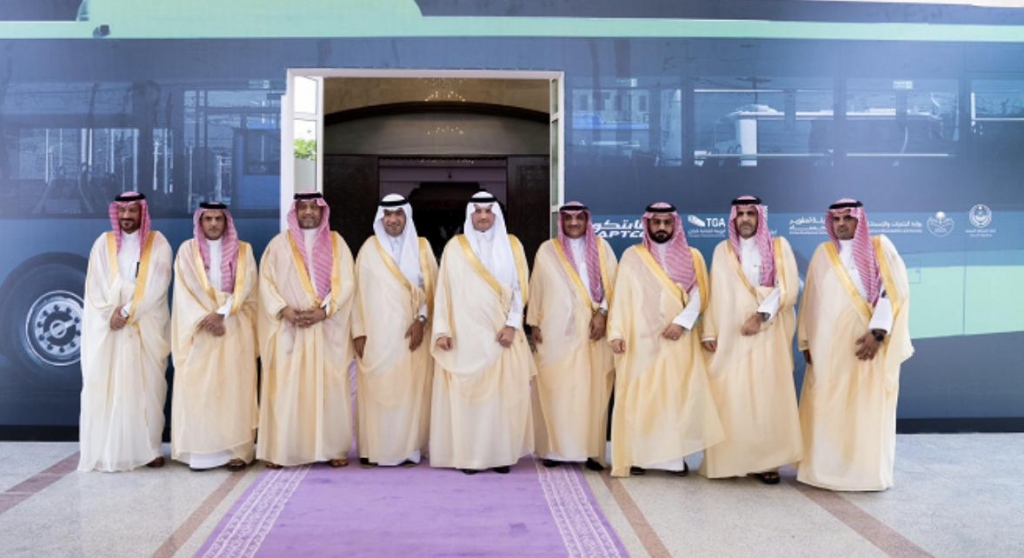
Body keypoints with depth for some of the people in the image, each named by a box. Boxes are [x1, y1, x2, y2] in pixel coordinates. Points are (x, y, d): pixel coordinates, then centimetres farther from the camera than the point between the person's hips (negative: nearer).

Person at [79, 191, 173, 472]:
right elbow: (95, 285, 3)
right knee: (105, 385, -2)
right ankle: (106, 450, 3)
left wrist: (127, 312, -13)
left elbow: (156, 285, -7)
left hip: (146, 327, -2)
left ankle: (149, 448, 4)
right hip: (106, 325, 2)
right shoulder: (104, 243, 9)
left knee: (146, 385, -2)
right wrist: (112, 312, -11)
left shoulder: (157, 243, 3)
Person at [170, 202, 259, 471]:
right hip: (199, 327, 0)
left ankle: (236, 450, -3)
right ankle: (199, 451, -1)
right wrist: (205, 318, -14)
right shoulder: (187, 250, 8)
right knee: (198, 388, -4)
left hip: (234, 328, 0)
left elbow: (244, 288, -2)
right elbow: (186, 290, -2)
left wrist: (221, 314, -14)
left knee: (234, 387, -4)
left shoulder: (243, 251, 9)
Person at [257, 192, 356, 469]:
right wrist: (285, 310, -14)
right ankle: (279, 450, 4)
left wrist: (324, 310, -13)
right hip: (288, 328, 0)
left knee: (329, 388, 0)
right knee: (285, 389, -2)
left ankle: (333, 447, 7)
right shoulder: (279, 244, 8)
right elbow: (266, 281, 1)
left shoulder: (336, 243, 9)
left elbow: (345, 282, 0)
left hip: (328, 328, 1)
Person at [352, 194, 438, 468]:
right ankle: (373, 449, 7)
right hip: (377, 333, 0)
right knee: (376, 389, -1)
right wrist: (359, 332, -2)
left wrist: (421, 320, -10)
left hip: (411, 332, 0)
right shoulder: (369, 248, 6)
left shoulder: (421, 247, 8)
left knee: (410, 389, -1)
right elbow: (360, 291, 4)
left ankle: (408, 449, 7)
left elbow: (431, 287, 4)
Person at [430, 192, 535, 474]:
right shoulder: (455, 247, 5)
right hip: (465, 334, 0)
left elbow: (520, 288, 3)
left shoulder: (511, 245, 7)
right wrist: (442, 330, -6)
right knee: (465, 393, 0)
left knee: (503, 393, 1)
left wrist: (512, 324, -9)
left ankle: (501, 453, 9)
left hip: (500, 334, 1)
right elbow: (444, 290, 3)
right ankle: (468, 454, 6)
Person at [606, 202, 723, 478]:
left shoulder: (691, 256, 9)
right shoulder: (632, 256, 6)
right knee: (638, 396, -2)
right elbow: (621, 295, 1)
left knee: (678, 394, -1)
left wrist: (682, 322, -14)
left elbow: (698, 294, 1)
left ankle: (676, 454, 5)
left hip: (678, 339, 1)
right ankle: (638, 455, 2)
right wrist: (616, 332, -9)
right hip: (641, 339, -1)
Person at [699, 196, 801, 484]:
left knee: (768, 394, -4)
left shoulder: (778, 246, 6)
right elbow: (716, 293, 10)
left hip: (768, 333, -1)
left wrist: (761, 315, -16)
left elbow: (788, 287, -4)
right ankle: (730, 459, 3)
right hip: (730, 335, 1)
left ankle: (767, 461, 0)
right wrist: (709, 331, 1)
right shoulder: (722, 250, 12)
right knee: (730, 396, -3)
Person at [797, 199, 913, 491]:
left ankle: (866, 471, 9)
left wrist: (877, 332, -16)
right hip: (829, 345, 2)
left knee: (868, 408, 0)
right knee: (827, 407, 2)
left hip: (868, 342, -2)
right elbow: (811, 299, 10)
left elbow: (894, 291, -6)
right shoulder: (823, 253, 10)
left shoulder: (881, 248, 3)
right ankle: (826, 468, 11)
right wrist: (807, 341, 6)